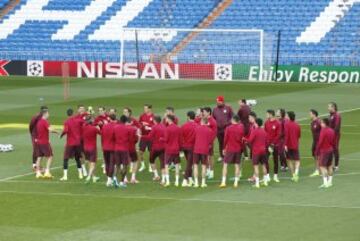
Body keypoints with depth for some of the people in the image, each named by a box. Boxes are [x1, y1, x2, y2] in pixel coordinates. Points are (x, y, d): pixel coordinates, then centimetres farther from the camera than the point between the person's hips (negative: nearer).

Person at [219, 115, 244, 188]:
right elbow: (242, 138, 4)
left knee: (225, 164, 4)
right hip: (238, 149, 2)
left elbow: (225, 139, -5)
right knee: (237, 165, 9)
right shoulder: (241, 127, -1)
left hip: (229, 149, -2)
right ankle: (236, 182, 6)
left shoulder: (229, 128, -8)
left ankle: (223, 182, -3)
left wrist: (224, 148, 6)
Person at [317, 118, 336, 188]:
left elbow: (320, 142, -17)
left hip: (324, 151, -8)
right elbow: (334, 142, 13)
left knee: (322, 166, -7)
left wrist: (317, 151, -9)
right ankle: (330, 182, 19)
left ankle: (325, 183, -14)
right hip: (330, 150, 8)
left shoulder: (323, 131, -16)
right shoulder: (332, 131, 7)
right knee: (329, 166, 14)